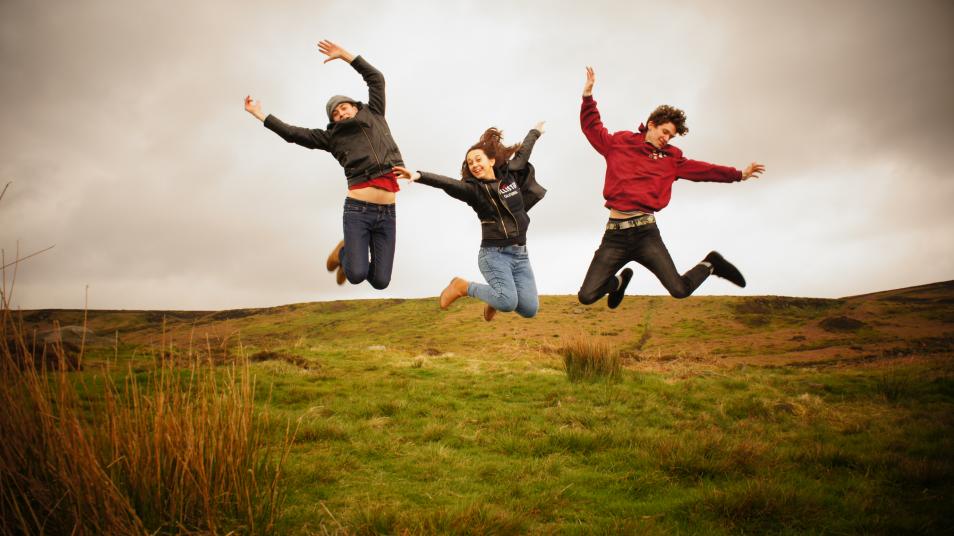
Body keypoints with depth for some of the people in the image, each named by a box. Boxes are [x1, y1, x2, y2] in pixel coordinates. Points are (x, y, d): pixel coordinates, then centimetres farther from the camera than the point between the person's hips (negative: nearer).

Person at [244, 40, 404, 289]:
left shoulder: (374, 117, 17)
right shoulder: (333, 136, 12)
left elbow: (375, 78, 15)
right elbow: (294, 134, 8)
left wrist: (344, 55, 12)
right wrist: (260, 114, 7)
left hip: (387, 213, 2)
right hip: (358, 210, -2)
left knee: (380, 281, -1)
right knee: (357, 275, -17)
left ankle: (355, 254, 32)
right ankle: (345, 252, 19)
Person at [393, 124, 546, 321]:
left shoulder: (510, 174, 9)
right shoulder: (473, 189, -5)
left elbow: (523, 152, 26)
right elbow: (447, 183, -23)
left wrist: (535, 132, 44)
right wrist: (419, 176, -40)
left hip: (520, 254, 5)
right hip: (494, 254, -5)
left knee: (529, 310, -3)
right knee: (508, 303, -24)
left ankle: (496, 297, 28)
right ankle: (463, 287, 0)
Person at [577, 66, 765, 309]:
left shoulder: (671, 159, 13)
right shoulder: (618, 144, 10)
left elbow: (704, 170, 17)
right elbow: (591, 126, 18)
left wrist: (738, 174, 15)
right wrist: (588, 96, 9)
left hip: (645, 233, 0)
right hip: (614, 234, 0)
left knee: (680, 290, -10)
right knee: (586, 297, -3)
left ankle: (710, 264, 24)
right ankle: (620, 280, 31)